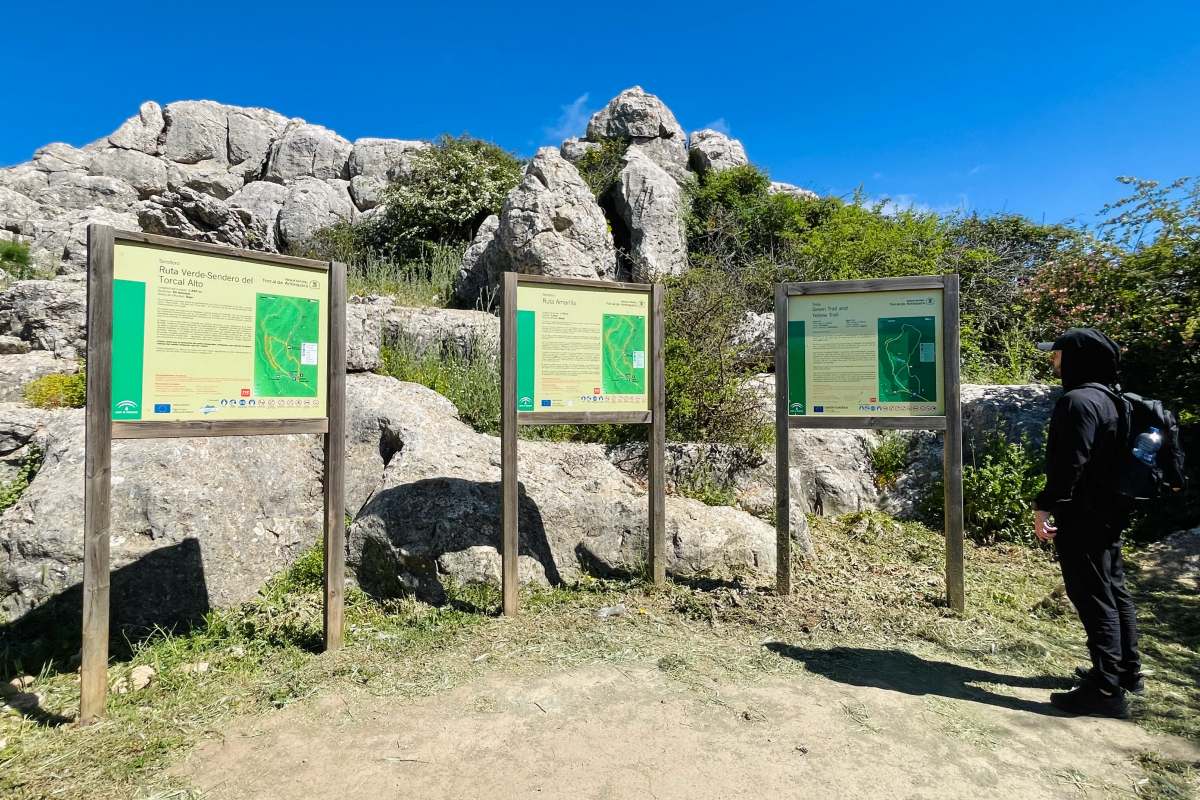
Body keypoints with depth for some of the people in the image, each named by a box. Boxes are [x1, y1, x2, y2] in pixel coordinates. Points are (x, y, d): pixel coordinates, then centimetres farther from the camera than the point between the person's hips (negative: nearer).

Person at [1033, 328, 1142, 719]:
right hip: (1107, 513, 10)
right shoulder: (1107, 398, 13)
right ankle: (1127, 671, 32)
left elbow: (1069, 464, -24)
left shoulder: (1078, 400, -18)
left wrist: (1045, 506, -18)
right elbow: (1104, 459, 18)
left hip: (1083, 518, -10)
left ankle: (1108, 690, 5)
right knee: (1114, 591, 18)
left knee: (1094, 599, -3)